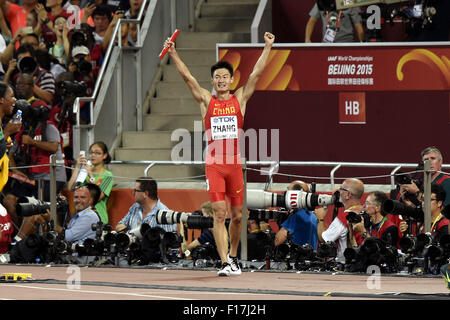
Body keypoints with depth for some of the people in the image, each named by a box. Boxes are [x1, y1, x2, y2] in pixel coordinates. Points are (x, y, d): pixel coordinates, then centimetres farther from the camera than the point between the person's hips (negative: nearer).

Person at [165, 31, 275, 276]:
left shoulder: (240, 99, 8)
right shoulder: (206, 100, 7)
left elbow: (257, 73, 3)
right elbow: (187, 77, -1)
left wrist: (268, 47, -3)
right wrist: (173, 54, -11)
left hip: (235, 164, 2)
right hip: (213, 164, -1)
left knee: (237, 215, 8)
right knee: (219, 214, -9)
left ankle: (233, 255, 29)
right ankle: (225, 263, -12)